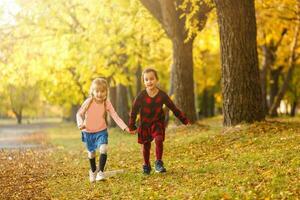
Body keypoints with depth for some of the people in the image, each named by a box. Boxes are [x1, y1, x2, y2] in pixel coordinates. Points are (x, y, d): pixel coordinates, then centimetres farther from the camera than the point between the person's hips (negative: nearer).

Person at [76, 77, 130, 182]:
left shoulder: (107, 103, -13)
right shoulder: (88, 102, -15)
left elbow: (115, 117, -15)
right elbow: (79, 114, -4)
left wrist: (125, 128, -25)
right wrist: (80, 124, -24)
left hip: (101, 131, 0)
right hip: (88, 132, 0)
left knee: (103, 149, -23)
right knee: (91, 153, 12)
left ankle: (100, 172, -13)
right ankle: (93, 171, 38)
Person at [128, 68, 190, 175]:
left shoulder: (162, 95, -13)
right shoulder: (141, 96, -17)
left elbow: (173, 108, -3)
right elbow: (134, 110, -6)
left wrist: (184, 120, 1)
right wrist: (131, 125, -3)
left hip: (158, 122, 0)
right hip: (145, 124, 0)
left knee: (159, 140, -20)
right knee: (146, 145, 6)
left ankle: (158, 163, -7)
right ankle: (146, 166, 26)